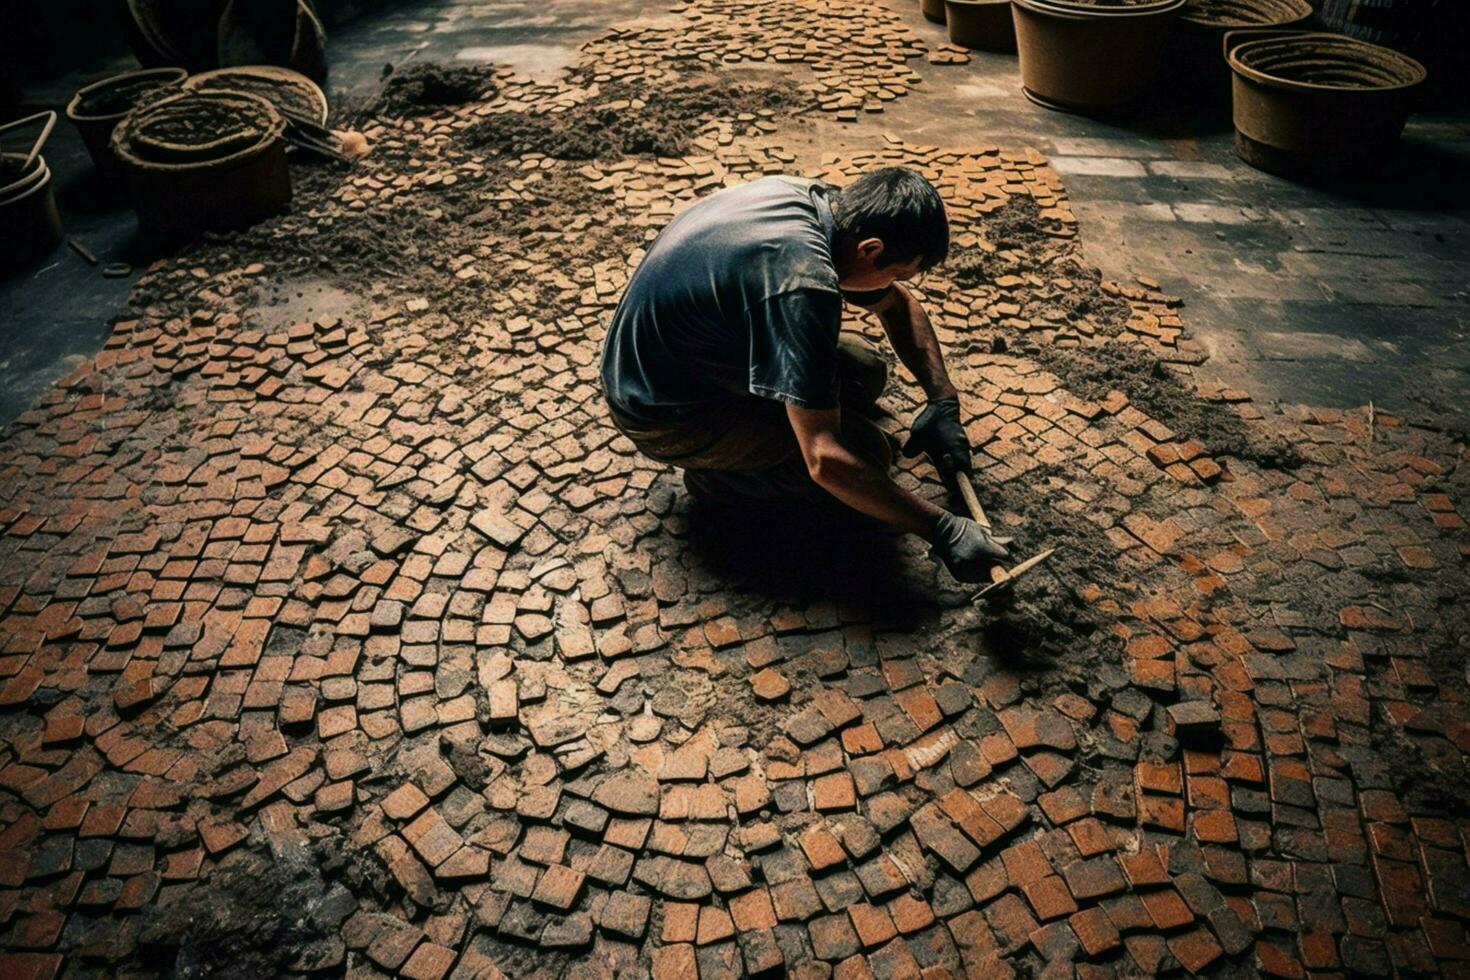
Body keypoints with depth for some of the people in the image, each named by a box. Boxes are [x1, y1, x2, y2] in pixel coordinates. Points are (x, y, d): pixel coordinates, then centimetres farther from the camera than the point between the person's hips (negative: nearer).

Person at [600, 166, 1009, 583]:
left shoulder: (825, 202, -6)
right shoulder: (803, 285, -34)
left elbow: (898, 305, 11)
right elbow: (825, 460, -36)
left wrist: (944, 400, 2)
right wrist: (942, 529, -28)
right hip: (663, 413, -9)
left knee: (866, 369, 8)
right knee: (865, 451, -15)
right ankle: (716, 477, 1)